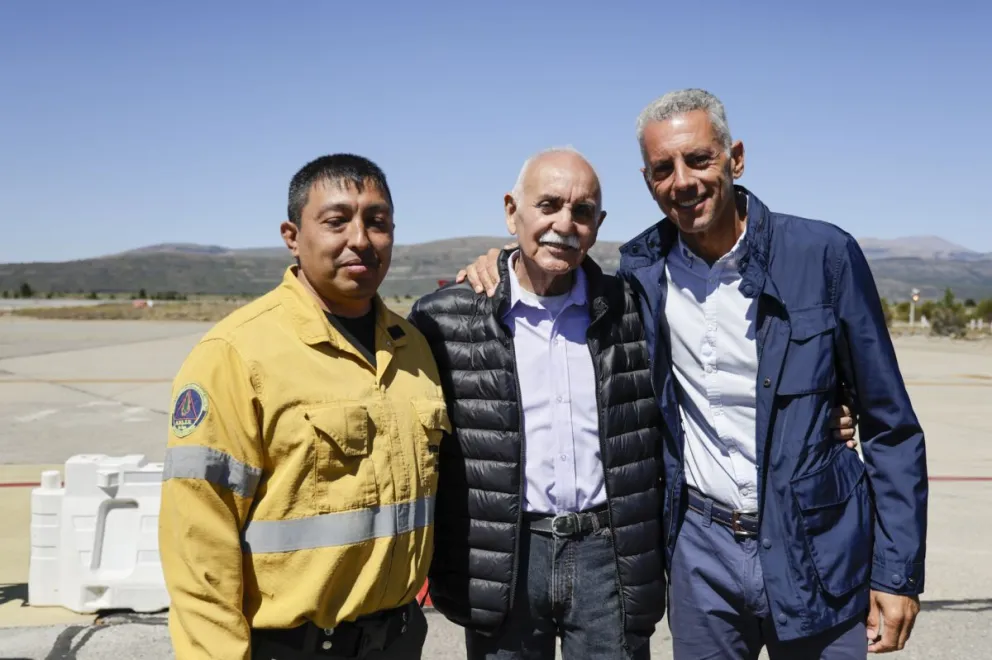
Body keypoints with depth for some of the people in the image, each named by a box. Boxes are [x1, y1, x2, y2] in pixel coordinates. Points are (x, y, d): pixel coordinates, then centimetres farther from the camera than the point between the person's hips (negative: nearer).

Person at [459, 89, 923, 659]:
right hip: (700, 548, 2)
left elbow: (890, 425, -4)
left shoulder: (823, 254, -9)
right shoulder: (643, 270, -1)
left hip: (815, 547, -2)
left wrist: (899, 572, -6)